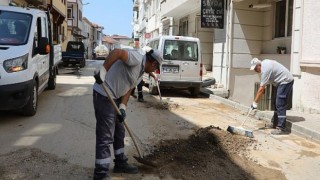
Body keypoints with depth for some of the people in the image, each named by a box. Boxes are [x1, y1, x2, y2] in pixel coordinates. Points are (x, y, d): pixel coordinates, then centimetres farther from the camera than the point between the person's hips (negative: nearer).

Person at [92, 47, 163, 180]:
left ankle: (120, 163, 34)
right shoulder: (136, 58, -15)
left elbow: (128, 89, 10)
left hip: (115, 97, 10)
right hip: (103, 95, -10)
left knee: (119, 132, 19)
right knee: (105, 136, -7)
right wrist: (103, 71, -35)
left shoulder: (141, 72, 14)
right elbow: (116, 52, -29)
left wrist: (122, 107, -4)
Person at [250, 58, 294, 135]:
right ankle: (276, 124, 23)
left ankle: (281, 128, -15)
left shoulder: (265, 70, -24)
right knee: (277, 104, 15)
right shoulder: (264, 62, 4)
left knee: (280, 105, -14)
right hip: (283, 81, 11)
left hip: (286, 81, -11)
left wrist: (255, 102, -19)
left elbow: (261, 89, -24)